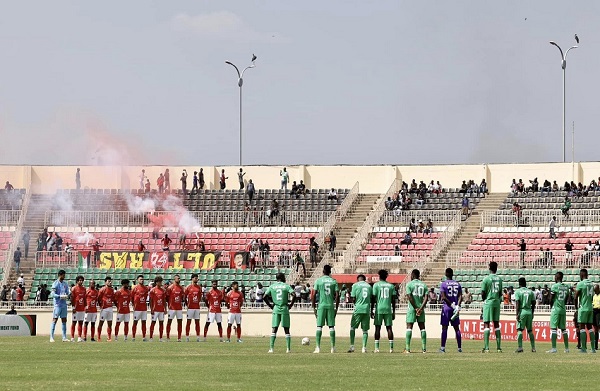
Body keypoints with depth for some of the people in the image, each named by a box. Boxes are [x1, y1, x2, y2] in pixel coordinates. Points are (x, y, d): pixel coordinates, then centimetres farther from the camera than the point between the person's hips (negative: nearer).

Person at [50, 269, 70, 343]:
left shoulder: (65, 284, 13)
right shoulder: (55, 284, -7)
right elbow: (53, 294, -13)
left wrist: (67, 296, -7)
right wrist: (60, 296, -26)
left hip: (64, 304, 6)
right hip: (57, 304, -6)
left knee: (64, 320, 7)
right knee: (55, 320, -6)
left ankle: (64, 337, 10)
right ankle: (51, 337, -5)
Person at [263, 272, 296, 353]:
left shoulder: (272, 286, 6)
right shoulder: (286, 286, 0)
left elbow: (265, 296, -2)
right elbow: (294, 295, -12)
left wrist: (269, 305, 7)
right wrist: (291, 304, -2)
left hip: (276, 309, 1)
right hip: (285, 309, -1)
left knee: (274, 329, 2)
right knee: (286, 329, 5)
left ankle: (271, 348, -6)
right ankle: (288, 348, 2)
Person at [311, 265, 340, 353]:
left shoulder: (318, 281, -1)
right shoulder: (334, 281, 4)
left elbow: (314, 295, -4)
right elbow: (337, 295, 0)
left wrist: (314, 308, 1)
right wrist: (336, 308, 7)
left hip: (321, 305, -2)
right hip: (331, 306, 2)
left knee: (319, 326, 0)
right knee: (331, 326, 5)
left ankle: (318, 347, -5)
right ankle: (333, 347, 3)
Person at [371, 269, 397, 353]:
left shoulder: (376, 285, 0)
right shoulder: (391, 286, 8)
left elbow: (373, 298, -3)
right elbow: (393, 300, 8)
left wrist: (372, 311, 2)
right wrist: (394, 312, 13)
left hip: (379, 309, -2)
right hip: (388, 309, 2)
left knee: (378, 327, 0)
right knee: (389, 327, 4)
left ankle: (377, 347, -6)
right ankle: (391, 347, -1)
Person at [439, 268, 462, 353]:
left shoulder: (443, 284, -5)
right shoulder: (457, 284, 8)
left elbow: (443, 297, -13)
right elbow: (460, 297, -1)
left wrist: (451, 304, -11)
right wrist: (457, 306, -10)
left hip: (446, 308, -4)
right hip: (455, 308, 4)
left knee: (444, 328, -3)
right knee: (457, 328, 8)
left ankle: (443, 347, -7)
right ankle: (460, 348, 7)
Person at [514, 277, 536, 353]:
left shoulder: (518, 291, -4)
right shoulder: (530, 292, 10)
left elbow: (517, 303, -11)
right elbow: (533, 304, 11)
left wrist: (517, 314, -11)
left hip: (522, 311, -4)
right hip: (529, 311, 4)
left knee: (520, 330, -5)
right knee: (530, 330, 12)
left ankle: (520, 347, -15)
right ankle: (533, 348, 11)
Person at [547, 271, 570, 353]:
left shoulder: (555, 286, -11)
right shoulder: (566, 287, 10)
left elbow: (551, 299, -9)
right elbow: (567, 299, 15)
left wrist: (552, 305, 8)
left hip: (556, 309, -7)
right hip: (563, 309, 7)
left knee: (553, 328, -7)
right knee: (563, 329, 12)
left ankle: (554, 348, -14)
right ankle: (566, 348, 13)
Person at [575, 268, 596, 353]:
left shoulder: (580, 284, -11)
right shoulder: (591, 284, 11)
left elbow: (576, 297, -11)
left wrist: (576, 308, 1)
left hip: (583, 308, -7)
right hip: (590, 308, 7)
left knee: (582, 327, -4)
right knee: (590, 327, 9)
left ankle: (583, 348, -8)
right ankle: (593, 348, 7)